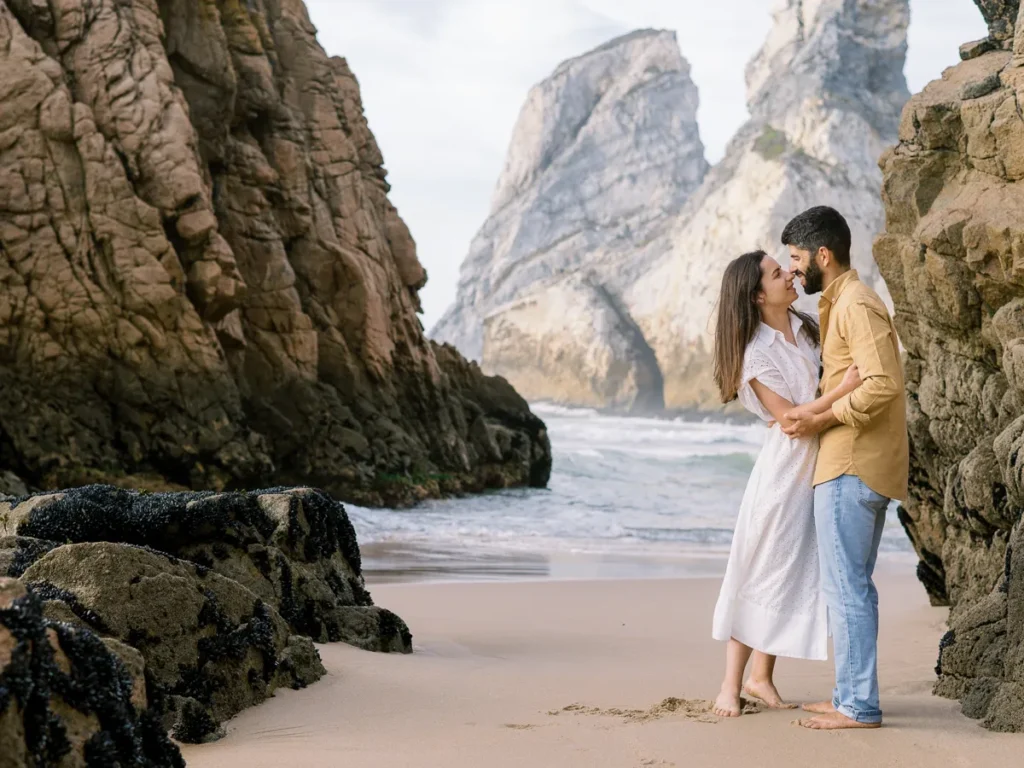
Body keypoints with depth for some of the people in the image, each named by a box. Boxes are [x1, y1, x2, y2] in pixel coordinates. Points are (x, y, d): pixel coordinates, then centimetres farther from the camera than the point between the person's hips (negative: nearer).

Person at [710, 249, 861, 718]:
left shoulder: (808, 328, 5)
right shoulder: (756, 354, -14)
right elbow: (788, 416, -19)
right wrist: (843, 390, -31)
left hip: (819, 468, 6)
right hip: (785, 468, -6)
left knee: (793, 572, 10)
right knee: (761, 569, -1)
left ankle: (761, 676, 19)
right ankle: (731, 683, 7)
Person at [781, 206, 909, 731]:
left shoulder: (857, 306, -14)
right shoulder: (838, 305, 18)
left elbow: (883, 384, -24)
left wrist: (821, 419, -17)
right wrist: (814, 415, 9)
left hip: (851, 468, -11)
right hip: (857, 465, 11)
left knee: (844, 586, -7)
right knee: (851, 585, 14)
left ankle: (859, 707, -3)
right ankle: (852, 697, 20)